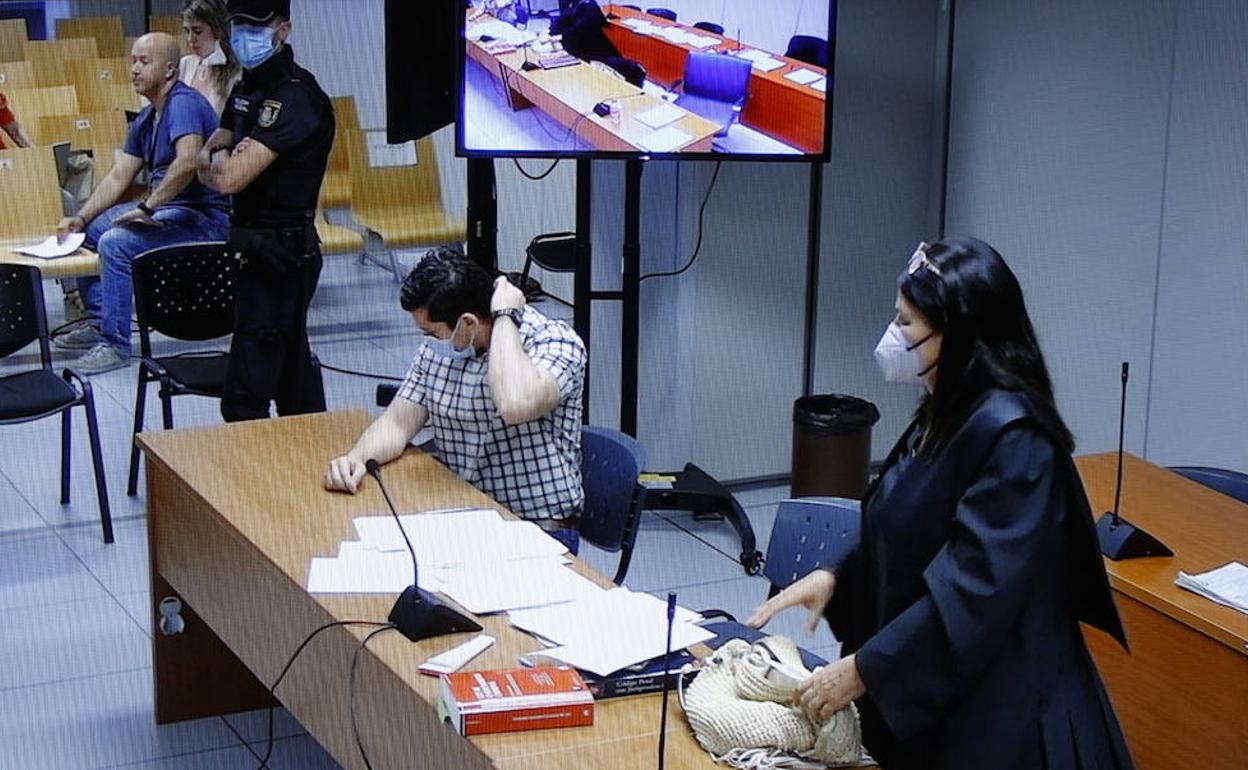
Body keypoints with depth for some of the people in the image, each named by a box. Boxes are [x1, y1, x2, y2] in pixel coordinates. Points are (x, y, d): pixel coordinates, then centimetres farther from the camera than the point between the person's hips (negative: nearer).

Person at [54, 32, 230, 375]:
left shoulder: (183, 103, -17)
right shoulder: (145, 120, 14)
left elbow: (188, 162, -33)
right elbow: (118, 177, 15)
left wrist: (147, 208, -28)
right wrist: (80, 218, 3)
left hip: (204, 217, -11)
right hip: (165, 209, 11)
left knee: (115, 242, -28)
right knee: (86, 230, 14)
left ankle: (115, 344, -19)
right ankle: (99, 322, 19)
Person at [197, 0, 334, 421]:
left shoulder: (294, 96, -17)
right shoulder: (248, 87, 14)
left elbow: (230, 178, -24)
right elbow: (206, 168, 15)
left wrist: (219, 157, -1)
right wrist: (223, 157, -7)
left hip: (279, 254, -10)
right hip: (256, 246, 10)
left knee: (244, 397, -12)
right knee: (292, 367, 19)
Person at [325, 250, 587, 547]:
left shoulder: (555, 343, -14)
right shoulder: (438, 347, 7)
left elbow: (515, 405, -35)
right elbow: (398, 423, 7)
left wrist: (505, 318, -23)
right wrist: (355, 458, -13)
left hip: (540, 533, -6)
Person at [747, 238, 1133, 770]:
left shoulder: (1010, 436, -23)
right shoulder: (946, 415, 6)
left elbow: (976, 591, -26)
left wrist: (864, 668, -22)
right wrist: (836, 577, 3)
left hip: (1000, 711, -9)